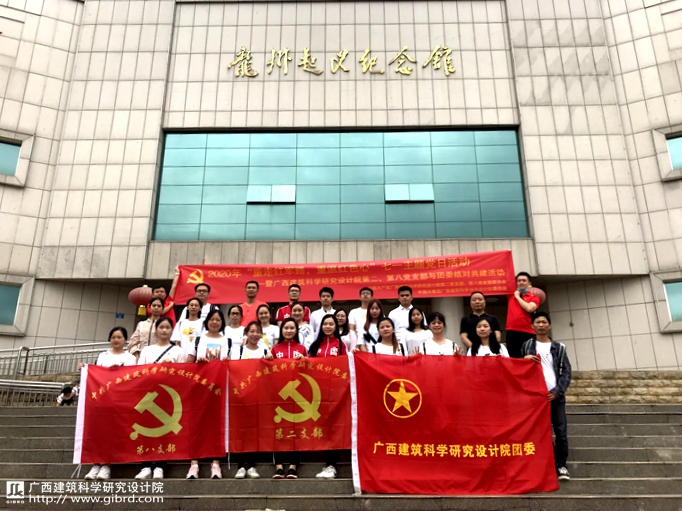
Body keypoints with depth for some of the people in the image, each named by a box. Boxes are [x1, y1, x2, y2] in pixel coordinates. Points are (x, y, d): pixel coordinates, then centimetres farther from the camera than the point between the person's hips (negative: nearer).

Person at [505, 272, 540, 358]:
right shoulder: (511, 294, 15)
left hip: (528, 333, -2)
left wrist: (517, 296, -1)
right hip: (512, 333, 2)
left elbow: (529, 308, -11)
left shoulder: (534, 298, 7)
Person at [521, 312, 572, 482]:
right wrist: (524, 360, -11)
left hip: (555, 395, 0)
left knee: (561, 431, -3)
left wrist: (557, 391, -8)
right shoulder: (527, 346, 9)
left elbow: (567, 372, 4)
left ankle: (561, 465, 7)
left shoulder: (559, 347, 8)